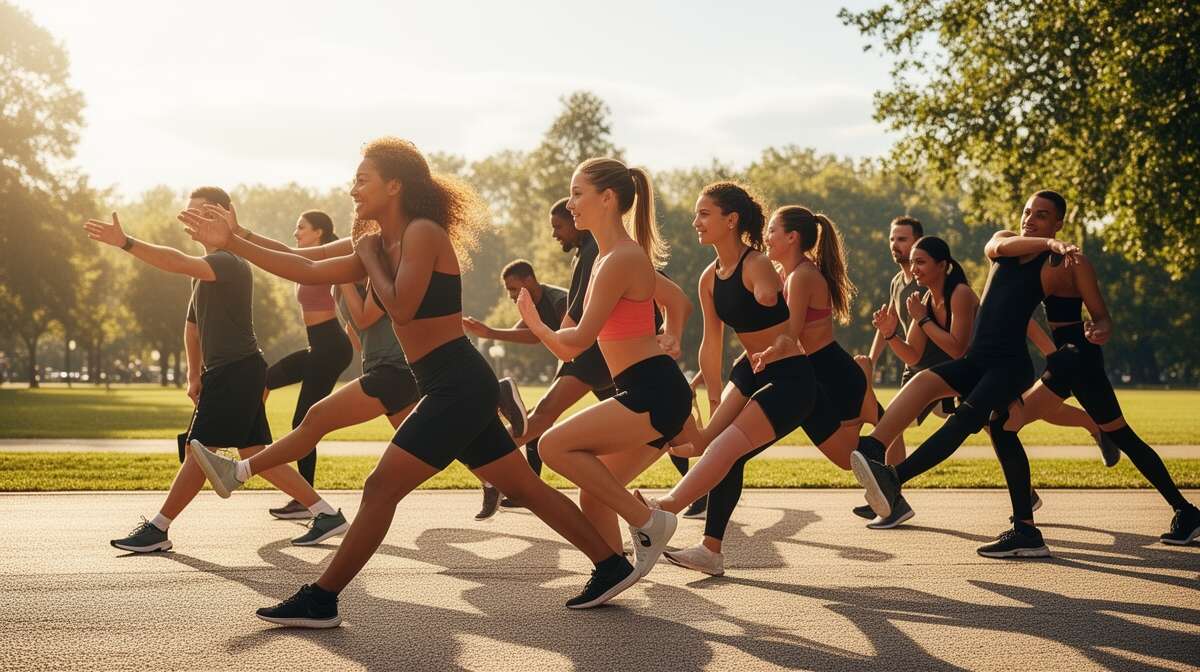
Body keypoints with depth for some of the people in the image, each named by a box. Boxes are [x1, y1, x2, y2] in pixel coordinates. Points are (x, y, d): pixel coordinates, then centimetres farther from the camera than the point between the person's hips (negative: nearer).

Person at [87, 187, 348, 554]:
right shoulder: (206, 268, 18)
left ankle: (157, 529, 1)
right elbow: (194, 326, 26)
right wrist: (195, 375, 19)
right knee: (254, 454, 9)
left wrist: (125, 243, -41)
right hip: (224, 373, 11)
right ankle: (326, 514, 12)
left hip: (237, 372, -11)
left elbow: (178, 263, -34)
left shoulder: (229, 262, -15)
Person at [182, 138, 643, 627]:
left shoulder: (423, 233, -10)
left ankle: (319, 602, -5)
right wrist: (231, 241, 12)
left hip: (459, 386, -10)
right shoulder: (382, 247, 16)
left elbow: (401, 309, -21)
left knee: (380, 489, -9)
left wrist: (368, 258, -5)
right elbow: (308, 271, 15)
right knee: (524, 486, 13)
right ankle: (611, 567, 18)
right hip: (457, 389, 10)